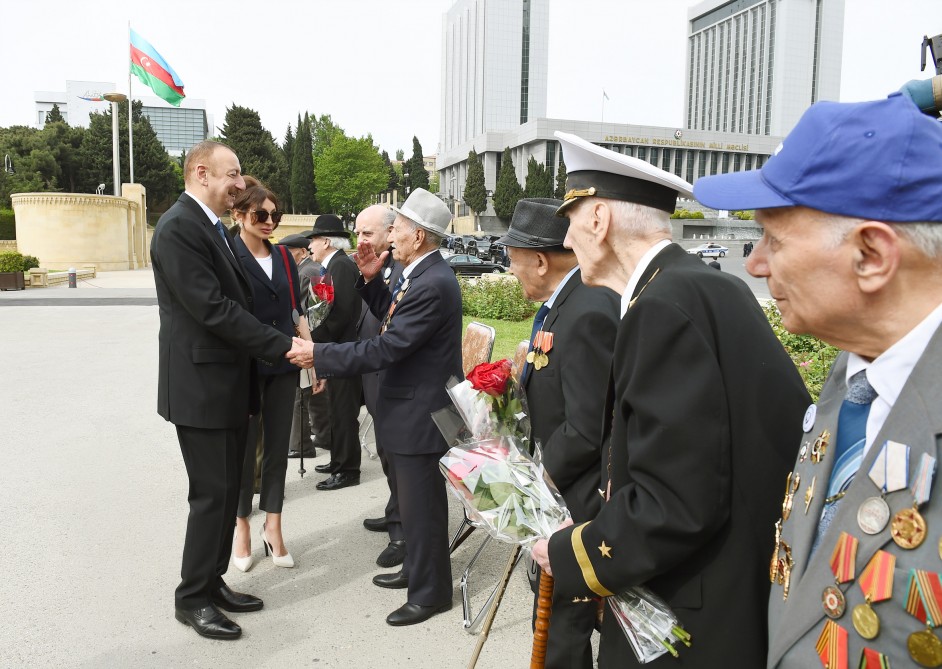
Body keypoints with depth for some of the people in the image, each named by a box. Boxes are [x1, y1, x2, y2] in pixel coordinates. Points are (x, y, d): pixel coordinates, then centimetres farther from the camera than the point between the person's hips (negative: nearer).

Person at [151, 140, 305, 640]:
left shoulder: (212, 226, 14)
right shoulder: (178, 227, -16)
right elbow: (213, 309, -23)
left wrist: (285, 344, 7)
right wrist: (283, 347, -20)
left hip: (228, 383, 9)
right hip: (201, 385, -9)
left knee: (226, 491, 15)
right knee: (212, 494, 0)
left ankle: (211, 583, 29)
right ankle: (192, 599, 17)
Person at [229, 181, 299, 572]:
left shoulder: (283, 257, 9)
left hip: (283, 364, 5)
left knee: (278, 443, 9)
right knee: (246, 444, 7)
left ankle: (272, 527, 21)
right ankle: (242, 527, 23)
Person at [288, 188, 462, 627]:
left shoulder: (433, 285, -25)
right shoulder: (418, 274, 6)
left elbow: (385, 348, -27)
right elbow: (391, 316, 18)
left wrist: (319, 355, -21)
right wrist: (371, 278, 4)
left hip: (420, 411, -10)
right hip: (405, 406, 10)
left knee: (421, 504, 4)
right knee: (410, 497, 24)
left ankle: (430, 593, 23)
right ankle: (416, 569, 43)